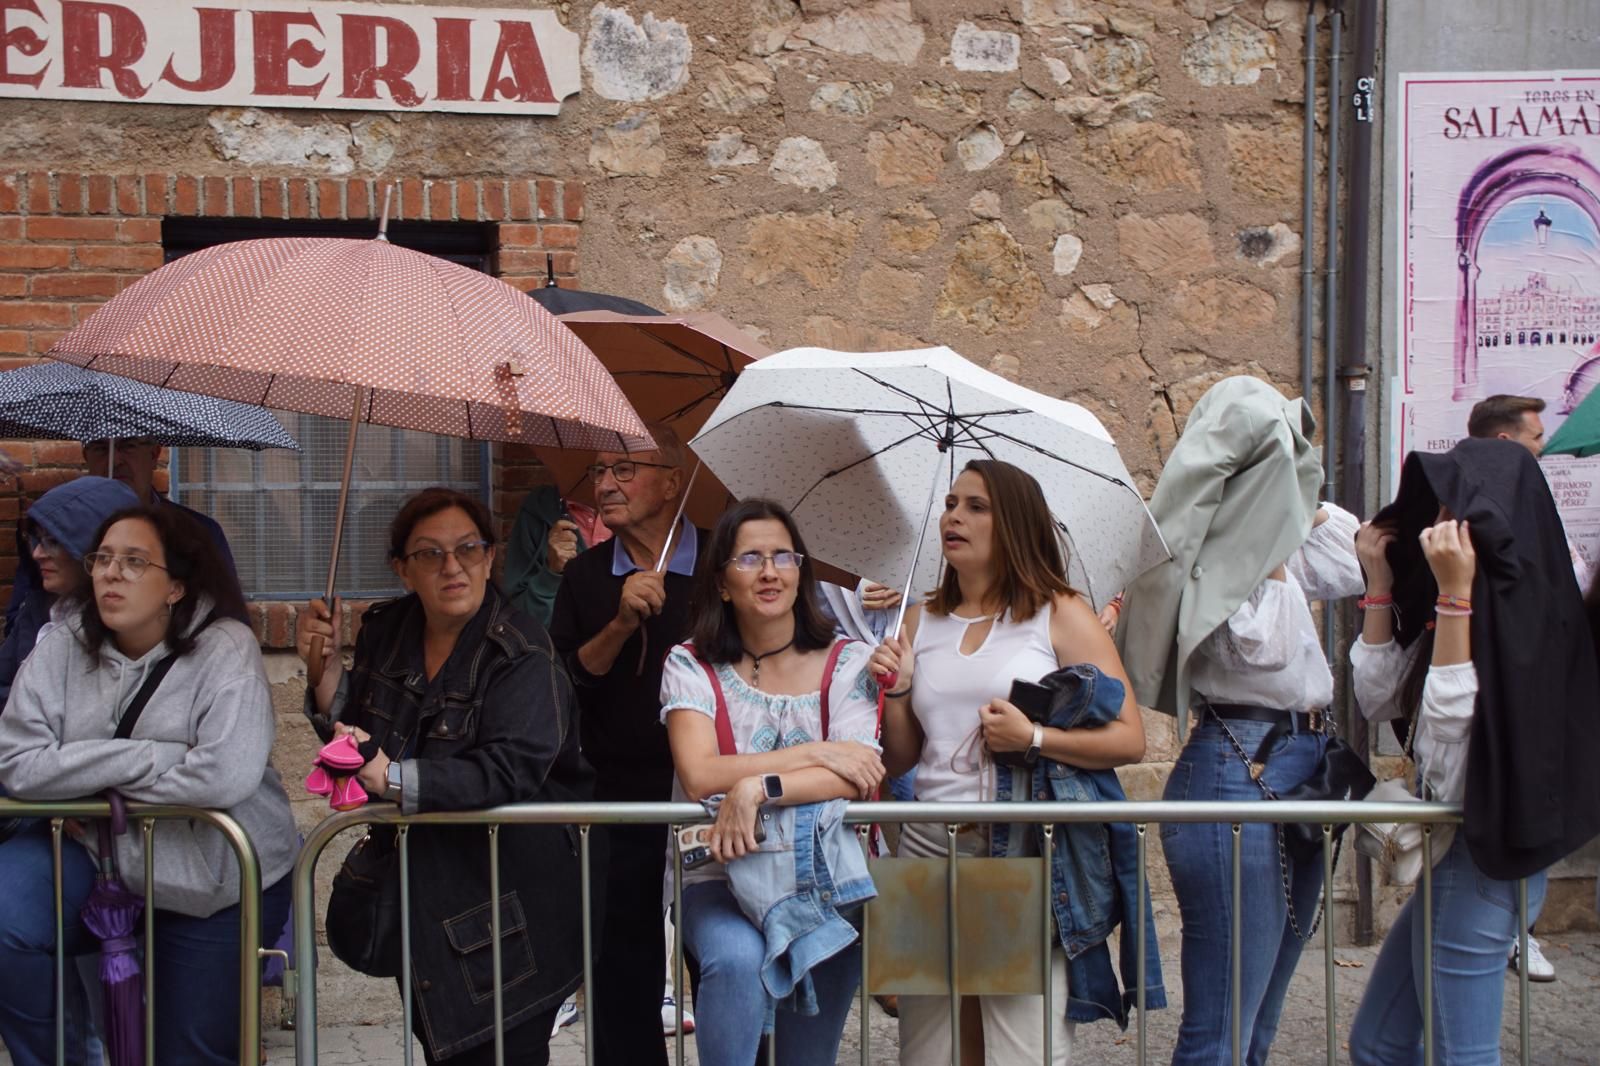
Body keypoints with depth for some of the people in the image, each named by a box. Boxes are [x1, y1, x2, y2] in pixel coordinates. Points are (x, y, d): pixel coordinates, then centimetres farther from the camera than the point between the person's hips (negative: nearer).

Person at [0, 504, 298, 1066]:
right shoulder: (61, 647, -5)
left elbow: (226, 774, -32)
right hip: (95, 849, 3)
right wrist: (146, 756, -23)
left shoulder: (224, 649, -18)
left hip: (217, 873, -3)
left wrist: (92, 775, -20)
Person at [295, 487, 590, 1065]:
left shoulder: (522, 655, -19)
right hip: (419, 901, 7)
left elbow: (510, 771, -29)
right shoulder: (386, 631, 4)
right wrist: (324, 668, -6)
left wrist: (395, 779, -32)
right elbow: (352, 733, 10)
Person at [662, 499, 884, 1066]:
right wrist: (816, 753, -15)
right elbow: (698, 775, -13)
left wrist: (758, 787, -26)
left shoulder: (849, 662, 4)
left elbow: (857, 777, -11)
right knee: (737, 960, -31)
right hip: (718, 873, -1)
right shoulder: (690, 666, 3)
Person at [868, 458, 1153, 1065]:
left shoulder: (1060, 615, 3)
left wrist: (1033, 738, -14)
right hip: (929, 848, 4)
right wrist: (896, 692, 2)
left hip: (1025, 852, -4)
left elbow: (1129, 740, -3)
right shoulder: (922, 623, 15)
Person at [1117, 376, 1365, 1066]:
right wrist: (1273, 563, -12)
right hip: (1240, 772, -10)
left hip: (1299, 767, 10)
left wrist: (1299, 502, 11)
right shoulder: (1208, 551, -13)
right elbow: (1265, 646, -20)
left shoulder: (1269, 541, 12)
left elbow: (1354, 560, 17)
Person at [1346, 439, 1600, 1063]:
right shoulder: (1479, 603, 11)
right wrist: (1381, 580, 7)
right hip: (1456, 850, 9)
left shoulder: (1522, 607, -17)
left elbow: (1453, 719, -24)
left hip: (1481, 860, -9)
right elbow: (1379, 696, 9)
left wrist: (1453, 590, -25)